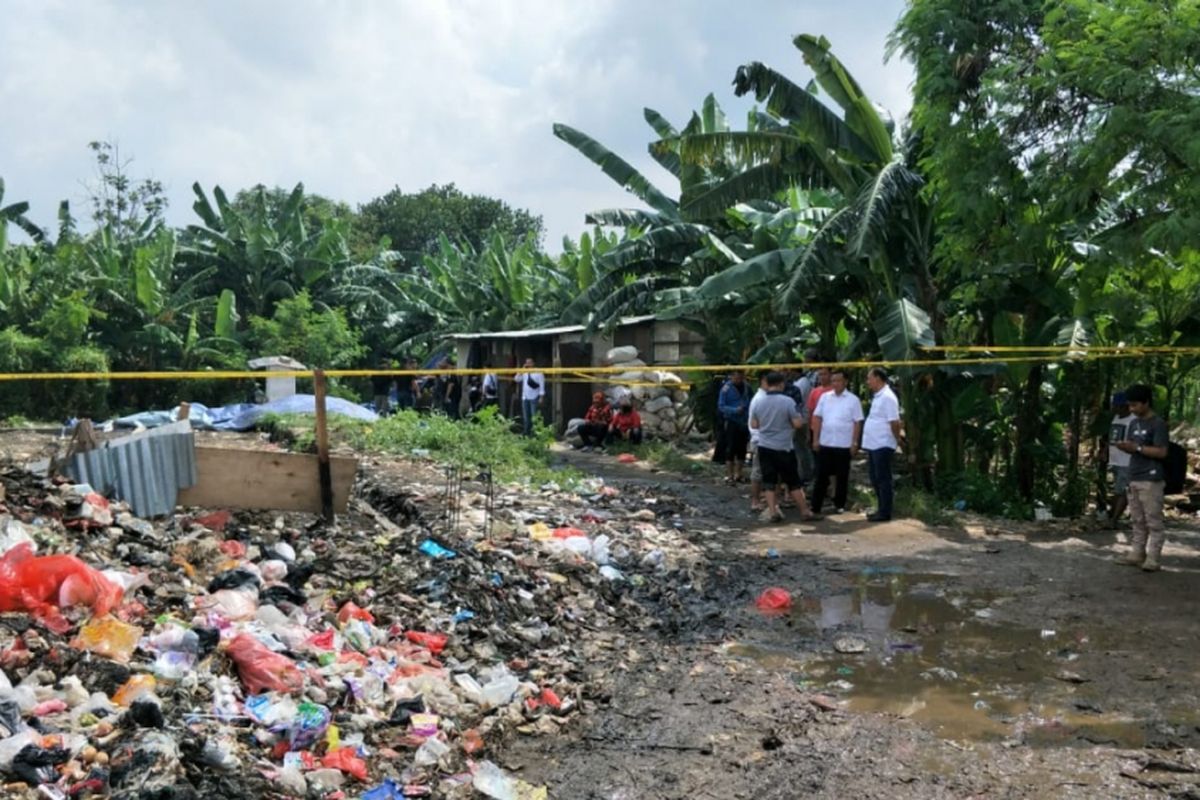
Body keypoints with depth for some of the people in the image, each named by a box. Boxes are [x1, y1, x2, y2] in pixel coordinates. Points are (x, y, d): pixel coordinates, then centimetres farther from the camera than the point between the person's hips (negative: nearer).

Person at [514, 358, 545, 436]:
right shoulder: (524, 373, 14)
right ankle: (526, 432, 15)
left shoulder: (538, 373, -5)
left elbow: (542, 385, -8)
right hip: (525, 398, 6)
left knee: (534, 417, -7)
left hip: (534, 398, -6)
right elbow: (517, 379, 4)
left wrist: (541, 397, -13)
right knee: (526, 417, 9)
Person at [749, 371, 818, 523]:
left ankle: (772, 512, 4)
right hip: (784, 448, -2)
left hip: (765, 447, 3)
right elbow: (797, 424, -12)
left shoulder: (756, 401, -2)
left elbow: (753, 425, 5)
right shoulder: (788, 401, -13)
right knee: (793, 481, 7)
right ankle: (805, 511, 14)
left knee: (769, 481, 7)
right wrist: (800, 417, 9)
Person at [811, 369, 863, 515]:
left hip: (844, 445, -1)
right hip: (825, 443, 2)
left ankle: (839, 504, 21)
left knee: (842, 477, 8)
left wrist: (854, 443, -7)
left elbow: (857, 423, -2)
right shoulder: (824, 397, 4)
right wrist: (815, 439, 1)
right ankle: (815, 506, 6)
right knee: (821, 475, 3)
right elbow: (817, 418, 6)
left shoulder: (853, 399, -2)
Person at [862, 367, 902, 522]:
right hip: (873, 445, 10)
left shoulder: (887, 397, -15)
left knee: (883, 479, -3)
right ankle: (881, 509, 24)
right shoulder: (877, 396, 15)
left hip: (882, 445, -10)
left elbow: (894, 422, -19)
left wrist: (897, 440, -12)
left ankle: (885, 512, 3)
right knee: (876, 479, 15)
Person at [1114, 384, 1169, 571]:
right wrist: (1124, 446, -4)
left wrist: (1136, 447, -20)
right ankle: (1137, 554, 17)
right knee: (1138, 521, 11)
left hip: (1151, 480, -8)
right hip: (1134, 478, 8)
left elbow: (1161, 452, -14)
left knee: (1153, 521, -3)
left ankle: (1152, 559, -1)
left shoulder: (1158, 424, -10)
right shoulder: (1134, 423, 14)